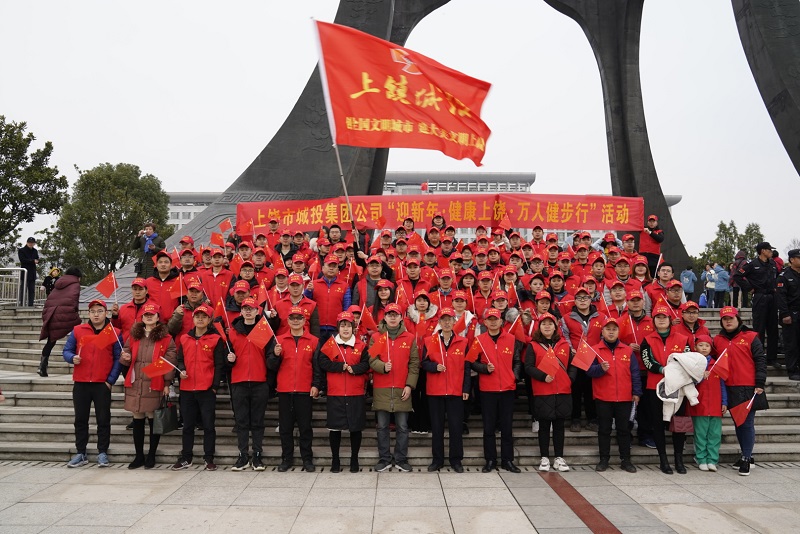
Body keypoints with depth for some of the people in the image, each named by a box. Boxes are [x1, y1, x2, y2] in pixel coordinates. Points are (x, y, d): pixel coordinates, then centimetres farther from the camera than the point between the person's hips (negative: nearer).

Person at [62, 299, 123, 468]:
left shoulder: (115, 333, -1)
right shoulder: (77, 330, 5)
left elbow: (118, 359, 0)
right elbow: (66, 351, 9)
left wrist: (111, 380, -7)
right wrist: (72, 358, -14)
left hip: (103, 384, -2)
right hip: (81, 384, 2)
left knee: (103, 420, 3)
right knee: (80, 419, 10)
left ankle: (102, 453, 13)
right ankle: (80, 453, 21)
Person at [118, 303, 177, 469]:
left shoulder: (166, 338, -1)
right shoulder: (134, 336, 11)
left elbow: (170, 362, -3)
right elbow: (126, 353, 19)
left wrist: (167, 384, -8)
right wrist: (125, 358, -5)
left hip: (155, 385, -4)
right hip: (135, 384, 4)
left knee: (154, 420, 4)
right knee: (137, 420, 10)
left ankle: (151, 456, 16)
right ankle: (139, 456, 21)